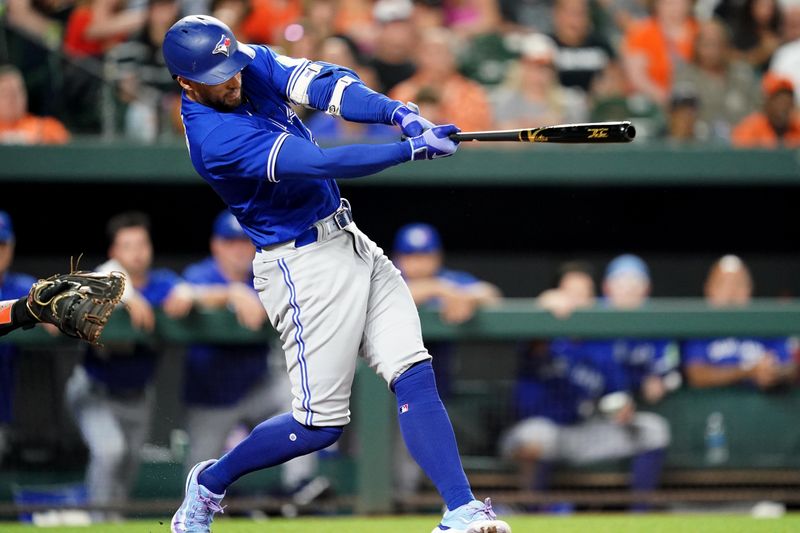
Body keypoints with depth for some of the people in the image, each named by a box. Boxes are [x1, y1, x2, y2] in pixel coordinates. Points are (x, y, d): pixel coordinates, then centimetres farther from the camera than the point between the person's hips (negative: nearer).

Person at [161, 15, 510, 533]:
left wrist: (400, 114, -29)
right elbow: (318, 163, -29)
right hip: (304, 265, -8)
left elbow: (326, 84, -12)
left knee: (415, 374, -6)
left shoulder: (251, 62, 1)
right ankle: (211, 481, 21)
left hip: (349, 241, 8)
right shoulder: (215, 139, -23)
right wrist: (412, 148, -32)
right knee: (320, 424, -3)